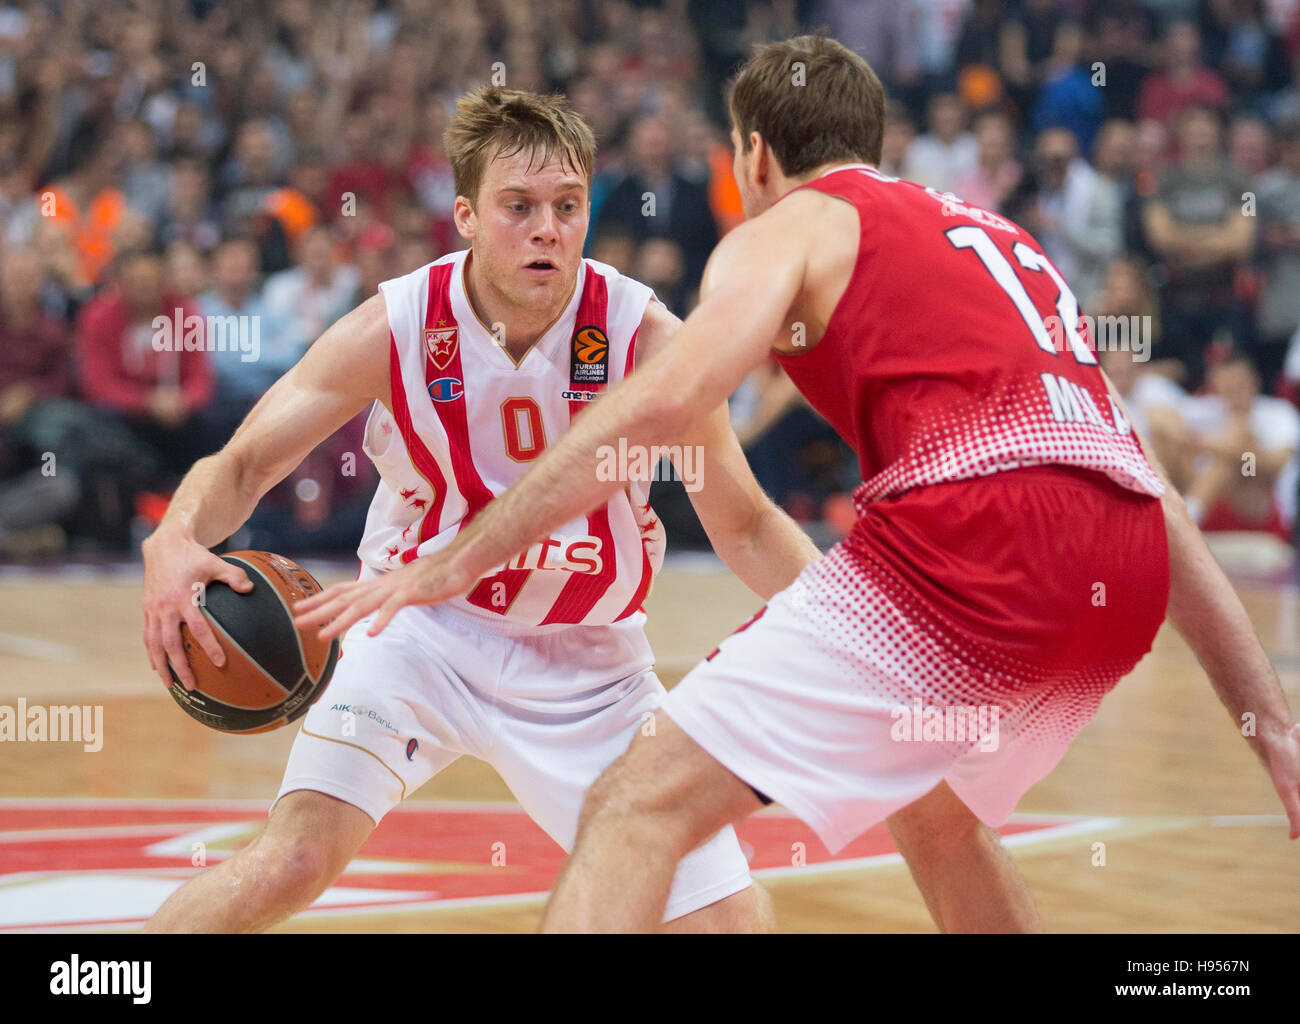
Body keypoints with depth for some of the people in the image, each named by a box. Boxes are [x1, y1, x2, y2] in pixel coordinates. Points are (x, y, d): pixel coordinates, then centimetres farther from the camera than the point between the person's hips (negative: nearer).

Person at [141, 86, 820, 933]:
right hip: (420, 630, -1)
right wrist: (175, 541, -32)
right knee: (297, 858, -23)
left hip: (588, 664, 2)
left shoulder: (645, 339, -17)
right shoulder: (391, 331, -17)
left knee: (730, 916, -5)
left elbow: (745, 527, -7)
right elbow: (244, 464, -10)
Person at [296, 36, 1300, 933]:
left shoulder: (791, 226, 15)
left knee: (639, 808, -6)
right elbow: (1155, 502, 30)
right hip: (1126, 574, 7)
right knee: (939, 814, 35)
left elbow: (660, 402, -6)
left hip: (969, 542, -7)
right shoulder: (999, 238, 33)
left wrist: (453, 563, -3)